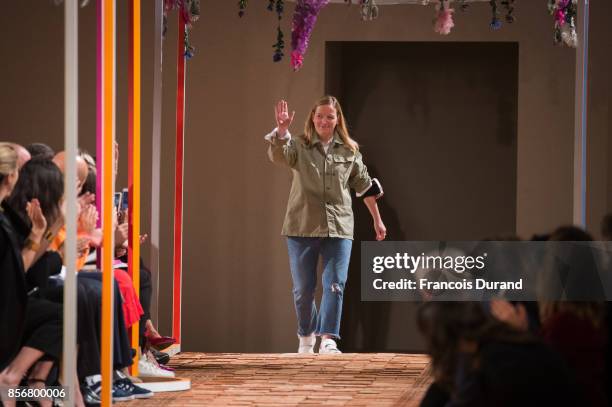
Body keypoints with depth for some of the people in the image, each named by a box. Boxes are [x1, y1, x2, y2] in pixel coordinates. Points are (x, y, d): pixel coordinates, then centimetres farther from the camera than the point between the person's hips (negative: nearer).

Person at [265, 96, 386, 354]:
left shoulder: (350, 151, 7)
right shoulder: (299, 146, 0)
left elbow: (365, 186, 16)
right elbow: (278, 155, -21)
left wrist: (377, 220, 18)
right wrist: (282, 130, -40)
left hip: (338, 228, 1)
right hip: (302, 227, -1)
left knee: (335, 285, -11)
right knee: (303, 289, 6)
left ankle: (328, 340, -14)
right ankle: (306, 336, 26)